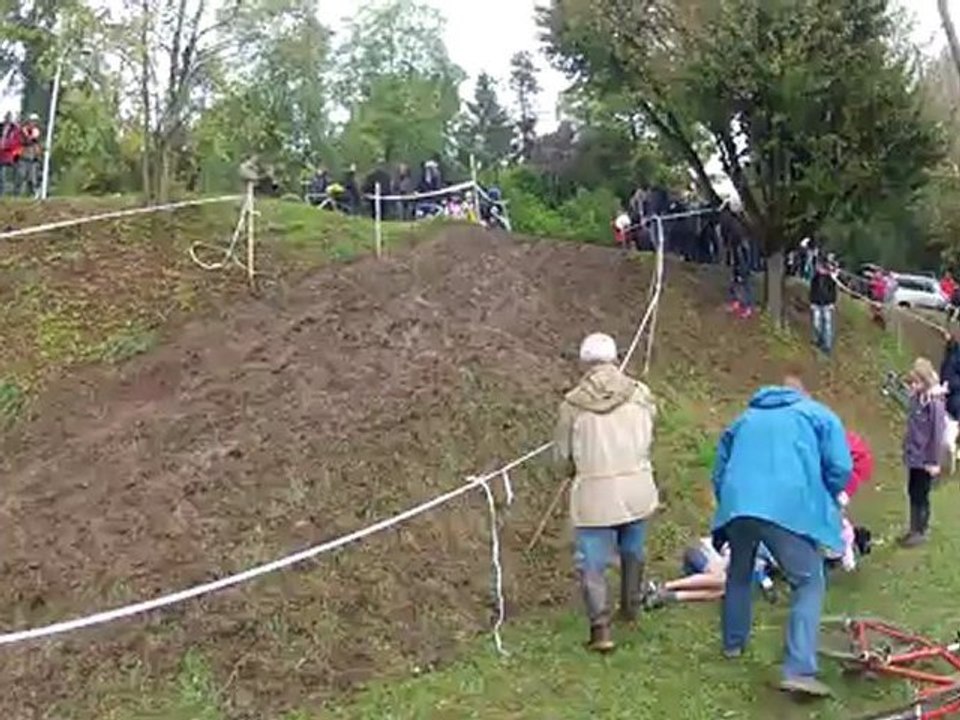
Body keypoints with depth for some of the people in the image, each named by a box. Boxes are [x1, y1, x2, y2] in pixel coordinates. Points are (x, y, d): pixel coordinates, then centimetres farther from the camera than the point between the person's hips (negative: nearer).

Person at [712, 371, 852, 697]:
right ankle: (799, 670, -8)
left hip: (738, 505, 4)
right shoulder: (820, 415, 19)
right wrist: (822, 501, 22)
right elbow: (840, 469, 6)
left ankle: (733, 642, 38)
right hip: (789, 509, -4)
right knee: (808, 584, 4)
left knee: (739, 574, 26)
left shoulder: (745, 419, 30)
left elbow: (719, 473, 30)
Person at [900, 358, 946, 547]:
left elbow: (937, 433, -18)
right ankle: (913, 528, 30)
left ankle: (921, 532, 20)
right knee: (912, 493, 16)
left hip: (925, 458, -7)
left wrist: (934, 462, -15)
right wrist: (907, 447, 14)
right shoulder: (915, 398, 2)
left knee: (921, 496, 6)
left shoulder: (935, 403, -20)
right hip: (913, 455, 7)